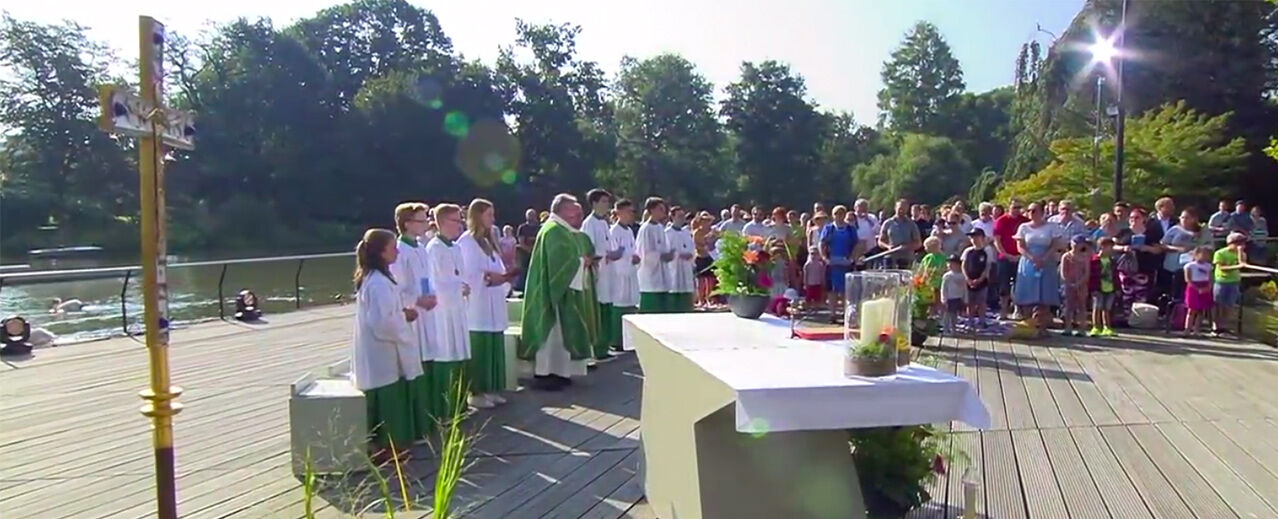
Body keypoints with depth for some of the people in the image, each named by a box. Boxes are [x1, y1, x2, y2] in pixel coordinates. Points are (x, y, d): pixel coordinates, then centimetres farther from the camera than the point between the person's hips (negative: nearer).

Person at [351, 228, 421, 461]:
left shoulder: (372, 278, 11)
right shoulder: (379, 283, -23)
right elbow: (383, 322, -28)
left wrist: (402, 313, 7)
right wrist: (405, 317, -12)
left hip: (380, 354, 10)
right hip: (382, 355, -10)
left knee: (387, 400, 17)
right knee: (385, 400, 1)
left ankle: (388, 444, 26)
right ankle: (384, 446, 12)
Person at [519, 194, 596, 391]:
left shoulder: (563, 230, 16)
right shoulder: (553, 231, -16)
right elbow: (561, 262, -24)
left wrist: (582, 260, 1)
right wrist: (581, 261, -10)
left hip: (564, 289, 10)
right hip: (554, 290, -10)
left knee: (560, 331, 12)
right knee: (552, 331, -6)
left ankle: (555, 372, 19)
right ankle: (544, 374, -1)